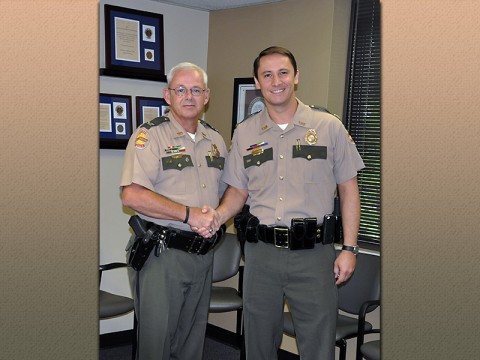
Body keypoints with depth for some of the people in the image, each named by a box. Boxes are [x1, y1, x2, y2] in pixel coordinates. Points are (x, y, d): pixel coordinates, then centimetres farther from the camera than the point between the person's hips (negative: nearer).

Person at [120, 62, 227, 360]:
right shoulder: (150, 135, -8)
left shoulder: (215, 140, 12)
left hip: (204, 255, 6)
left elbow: (225, 190, 21)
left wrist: (217, 217, 0)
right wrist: (190, 215, -22)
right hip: (162, 255, -6)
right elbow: (132, 195, -19)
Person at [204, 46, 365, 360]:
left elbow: (348, 189, 2)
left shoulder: (329, 126, 0)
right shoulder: (245, 133, 7)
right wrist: (218, 216, -10)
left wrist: (349, 248, -2)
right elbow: (238, 191, 11)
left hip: (313, 253, -2)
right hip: (261, 252, 3)